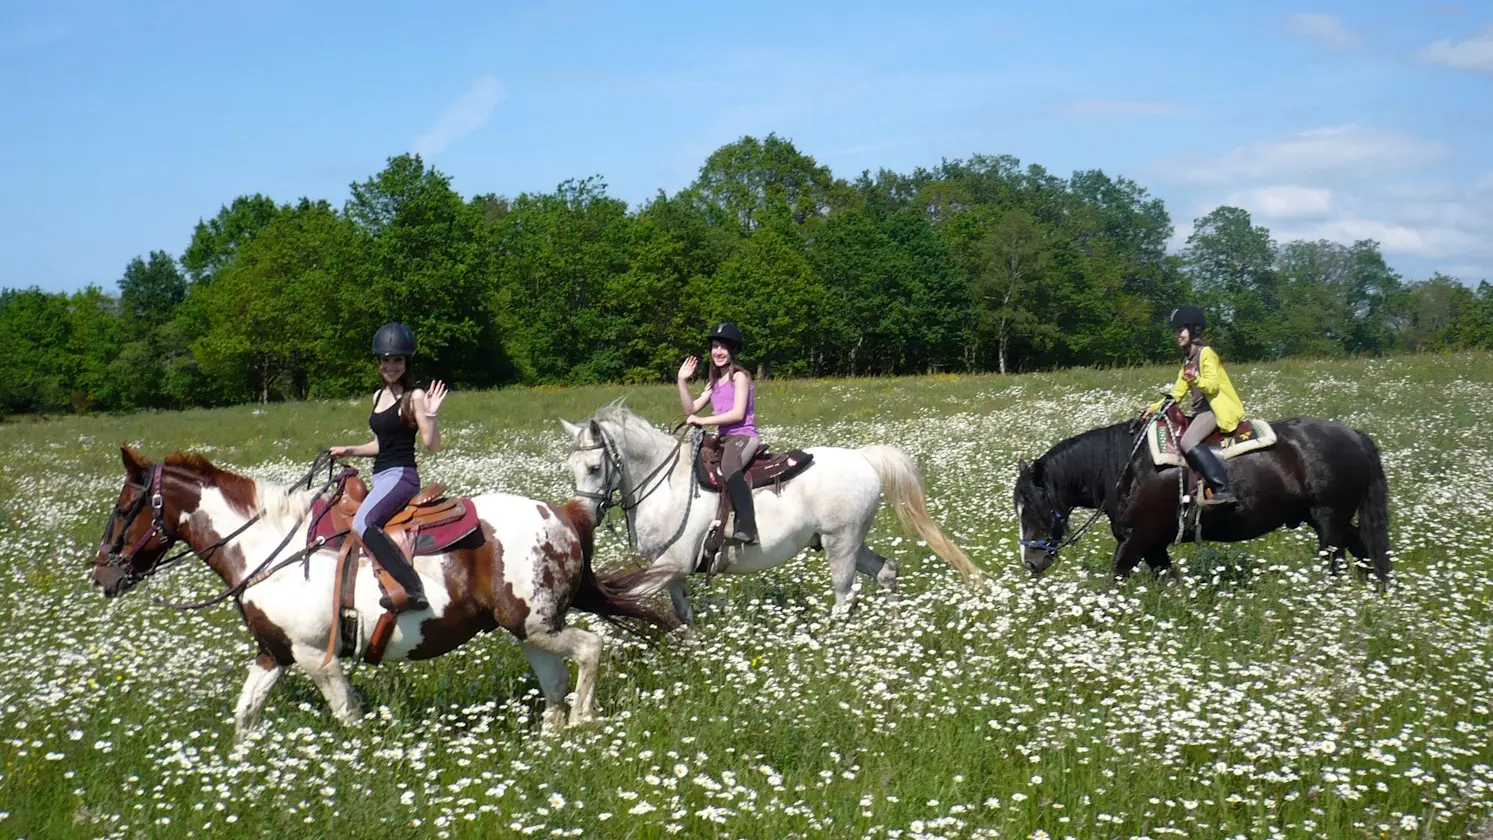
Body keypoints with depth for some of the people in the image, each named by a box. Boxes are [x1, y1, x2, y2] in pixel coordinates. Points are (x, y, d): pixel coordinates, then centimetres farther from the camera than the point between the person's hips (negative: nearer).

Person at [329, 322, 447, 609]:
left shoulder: (414, 397, -7)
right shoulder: (379, 396, 17)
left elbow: (433, 445, -13)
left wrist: (430, 415, -27)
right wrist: (348, 451, 19)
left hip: (401, 475, -9)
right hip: (381, 477, 9)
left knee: (362, 522, -31)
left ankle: (412, 588, -37)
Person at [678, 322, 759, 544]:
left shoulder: (740, 377, -3)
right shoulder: (714, 382, 20)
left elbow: (738, 414, -13)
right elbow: (691, 409, 15)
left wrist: (703, 421, -14)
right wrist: (682, 382, 5)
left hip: (744, 436, -9)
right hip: (723, 439, 9)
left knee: (729, 466, -39)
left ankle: (746, 527, -50)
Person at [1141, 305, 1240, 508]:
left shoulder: (1206, 353, -7)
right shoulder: (1187, 360, 20)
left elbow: (1212, 385, -18)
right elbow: (1177, 394, 18)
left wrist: (1196, 379, -37)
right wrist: (1155, 407, 6)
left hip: (1218, 407, -10)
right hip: (1202, 409, 10)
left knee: (1188, 442, -29)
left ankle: (1223, 489, -36)